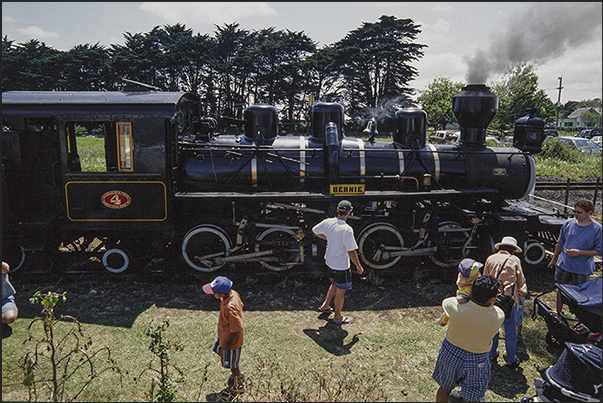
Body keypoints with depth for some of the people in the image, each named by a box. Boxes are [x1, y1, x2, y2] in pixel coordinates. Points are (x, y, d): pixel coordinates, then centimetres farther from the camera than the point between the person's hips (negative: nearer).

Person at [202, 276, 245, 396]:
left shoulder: (230, 308, -40)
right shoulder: (233, 293, -15)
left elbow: (237, 329, -32)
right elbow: (240, 305, 5)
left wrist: (229, 343, -18)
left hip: (230, 340, -9)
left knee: (232, 364, 15)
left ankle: (238, 386, 43)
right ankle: (239, 375, 50)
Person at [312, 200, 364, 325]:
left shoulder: (327, 222, -9)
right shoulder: (347, 230, -28)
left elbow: (315, 230, 11)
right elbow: (351, 252, -23)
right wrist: (359, 266, -8)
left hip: (329, 262, 7)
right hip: (341, 266, -7)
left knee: (335, 284, 30)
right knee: (341, 291, 12)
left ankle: (325, 306, 41)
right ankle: (337, 317, 28)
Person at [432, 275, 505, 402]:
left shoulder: (456, 307, -30)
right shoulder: (499, 316, -26)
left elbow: (445, 302, -5)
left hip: (451, 352, 1)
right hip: (476, 361, 0)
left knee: (444, 389, 25)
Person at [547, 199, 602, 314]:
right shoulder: (568, 223, -3)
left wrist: (579, 252, -21)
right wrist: (554, 258, 14)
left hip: (582, 269, -3)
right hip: (563, 265, 3)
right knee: (561, 289, 14)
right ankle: (558, 314, 33)